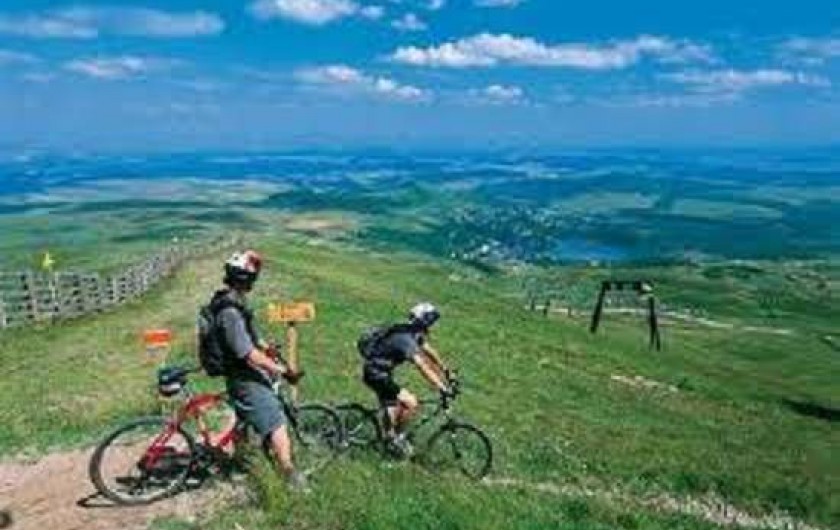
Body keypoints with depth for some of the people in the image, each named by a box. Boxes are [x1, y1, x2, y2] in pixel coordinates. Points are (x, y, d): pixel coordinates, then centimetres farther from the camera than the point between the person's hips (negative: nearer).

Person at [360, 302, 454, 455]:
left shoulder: (415, 334, 2)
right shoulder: (407, 340, -27)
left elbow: (430, 352, 14)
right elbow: (423, 368, -32)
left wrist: (445, 372, 16)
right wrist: (443, 388, -33)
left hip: (381, 371, 10)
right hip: (375, 374, -10)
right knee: (412, 404, -11)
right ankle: (396, 436, 6)